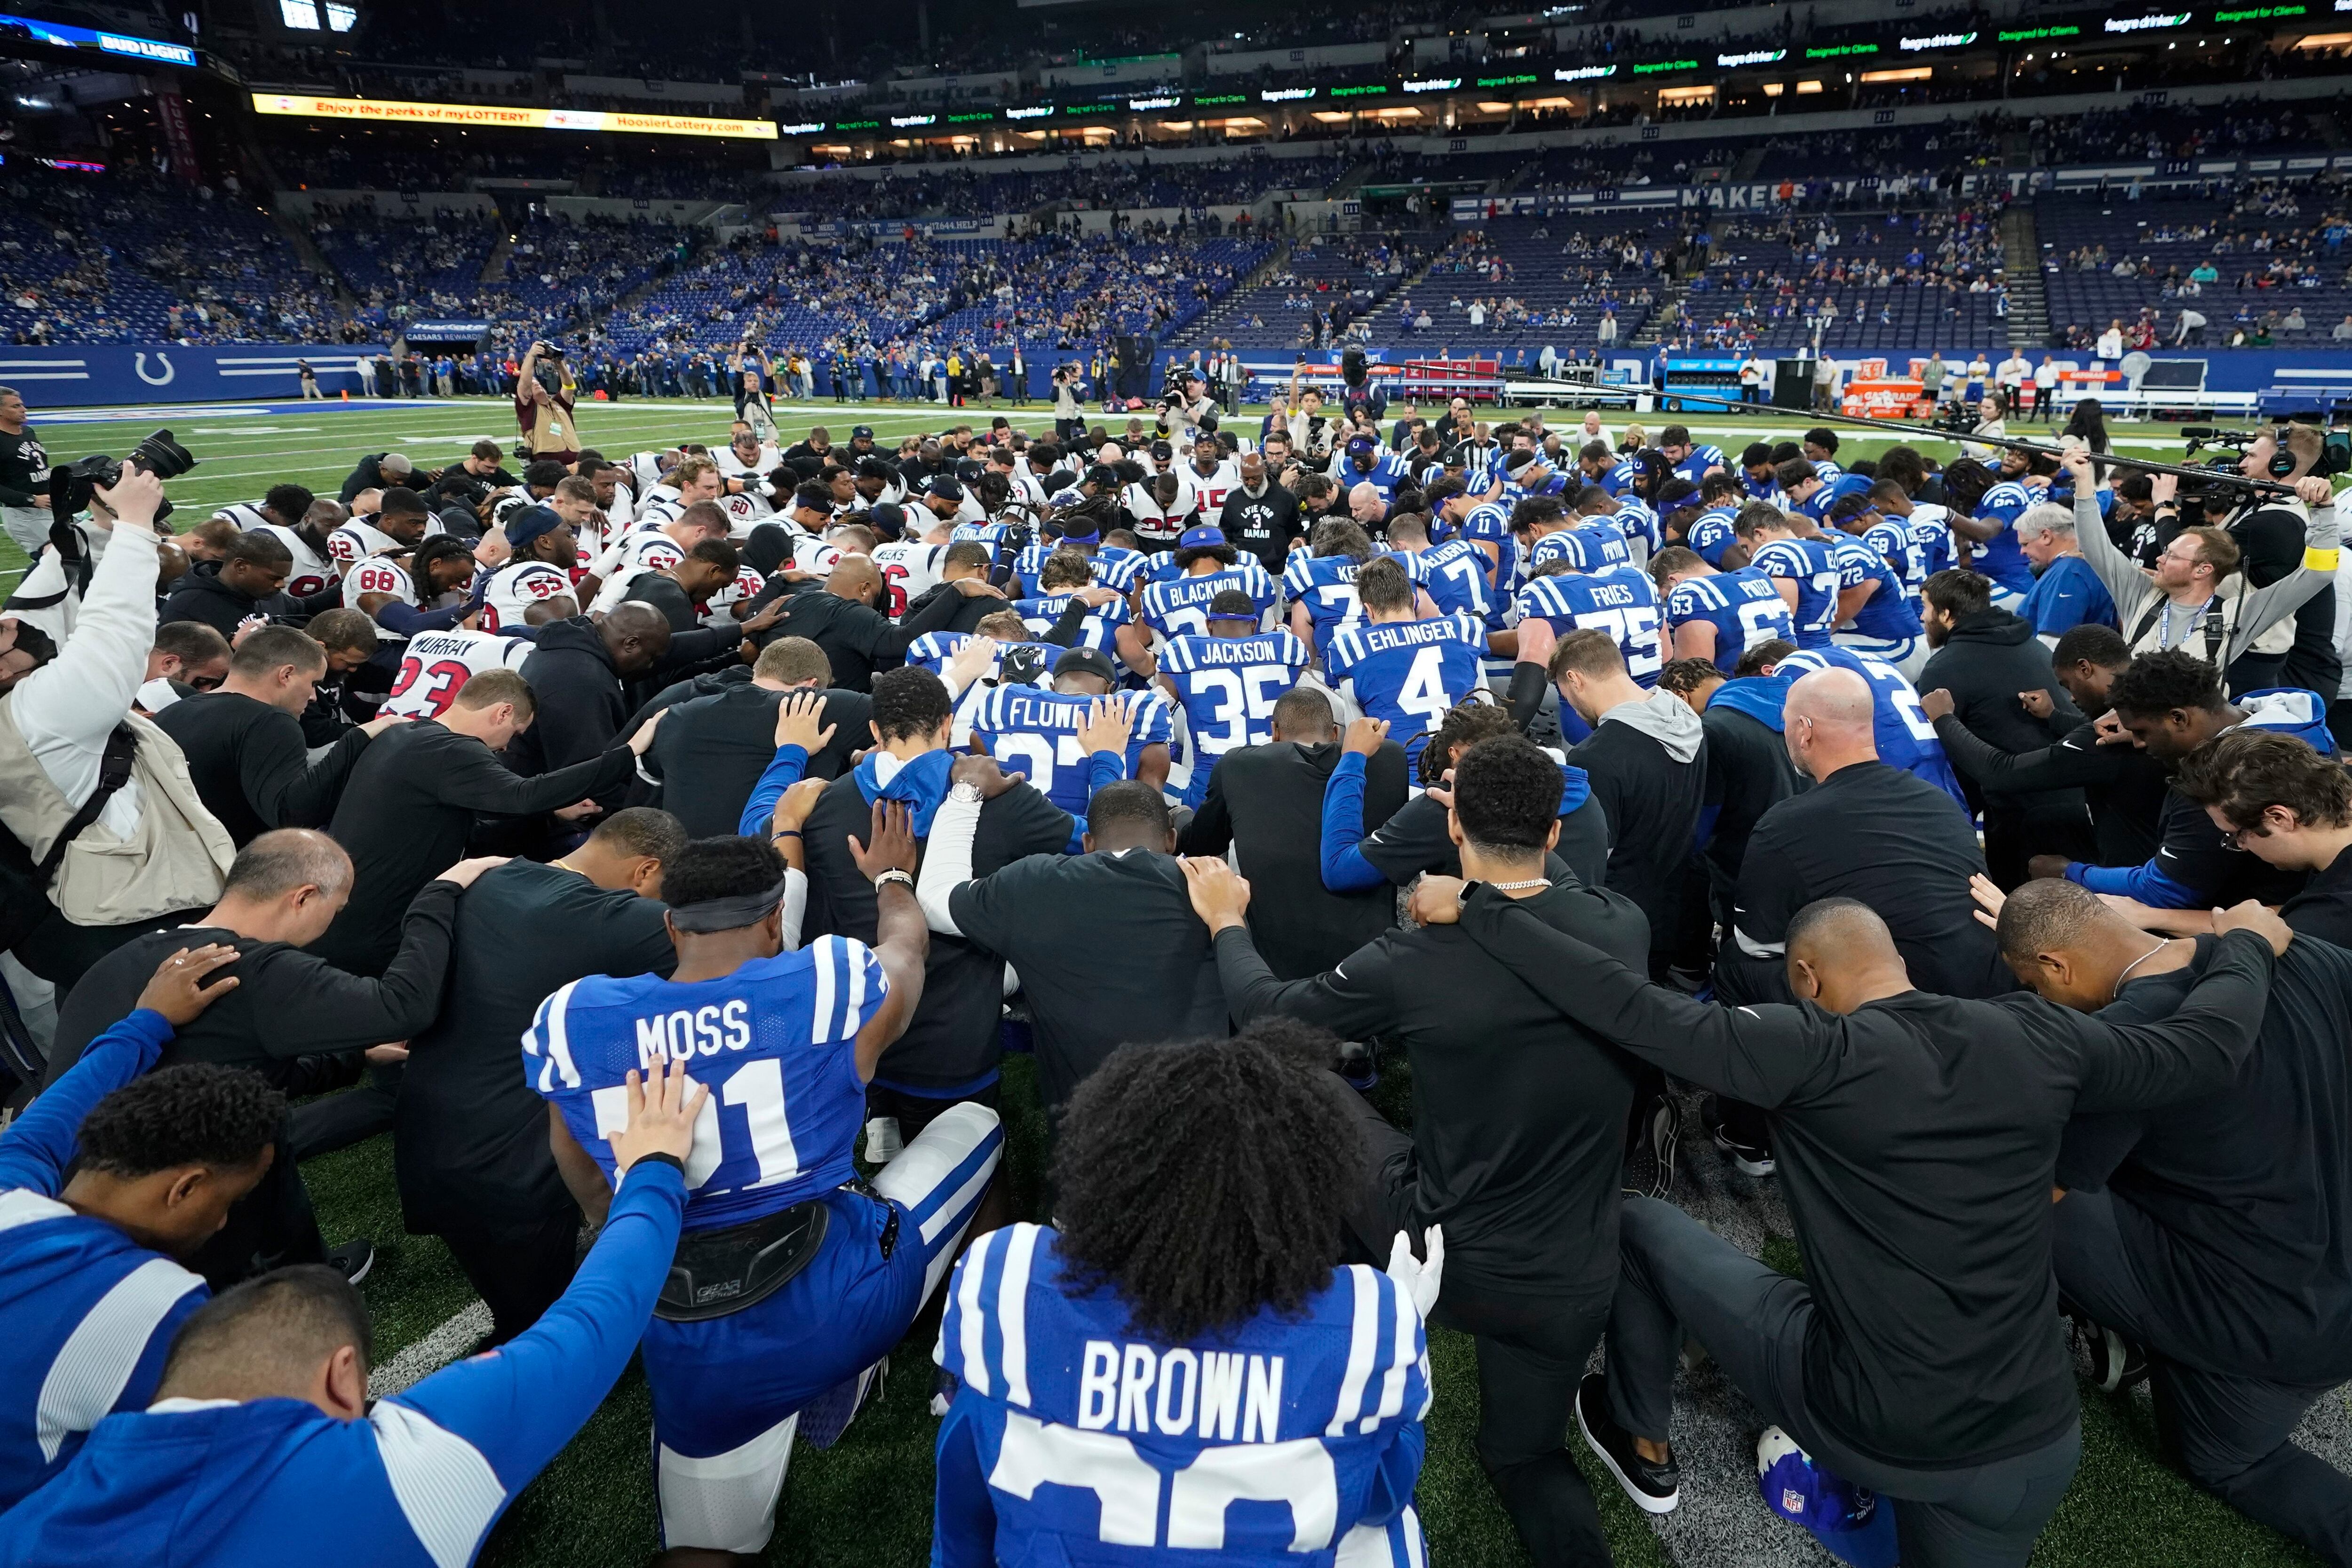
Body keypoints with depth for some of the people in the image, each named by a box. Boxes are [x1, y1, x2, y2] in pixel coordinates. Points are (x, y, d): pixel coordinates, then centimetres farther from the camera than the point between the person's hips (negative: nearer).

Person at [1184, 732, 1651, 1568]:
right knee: (1525, 1454, 31)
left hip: (1441, 1252, -3)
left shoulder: (1414, 959, -23)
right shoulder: (1625, 926, -14)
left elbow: (1266, 1012, -6)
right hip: (1572, 1281, 4)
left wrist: (1226, 924, 11)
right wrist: (1519, 824, 24)